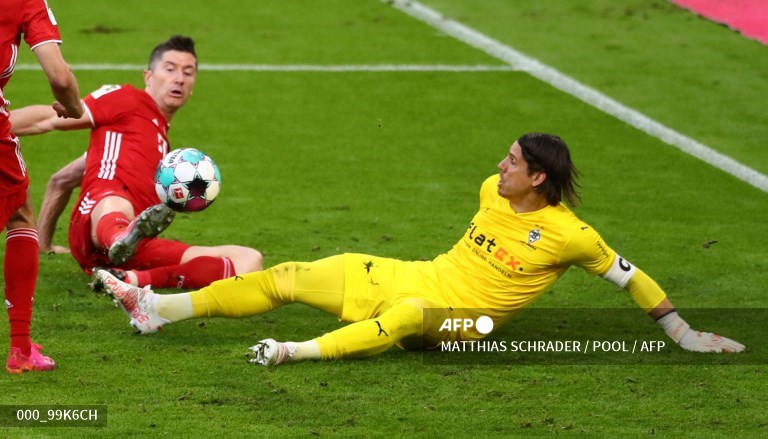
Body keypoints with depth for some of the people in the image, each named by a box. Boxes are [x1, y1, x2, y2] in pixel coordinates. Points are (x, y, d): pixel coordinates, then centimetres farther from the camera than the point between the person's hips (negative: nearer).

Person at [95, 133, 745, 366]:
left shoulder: (568, 234, -14)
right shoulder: (492, 192, 6)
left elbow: (630, 277, -8)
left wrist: (685, 336, -8)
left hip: (453, 320, -7)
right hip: (417, 279, 7)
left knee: (406, 315, -45)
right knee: (289, 277, 3)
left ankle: (301, 352, -54)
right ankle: (157, 309, 7)